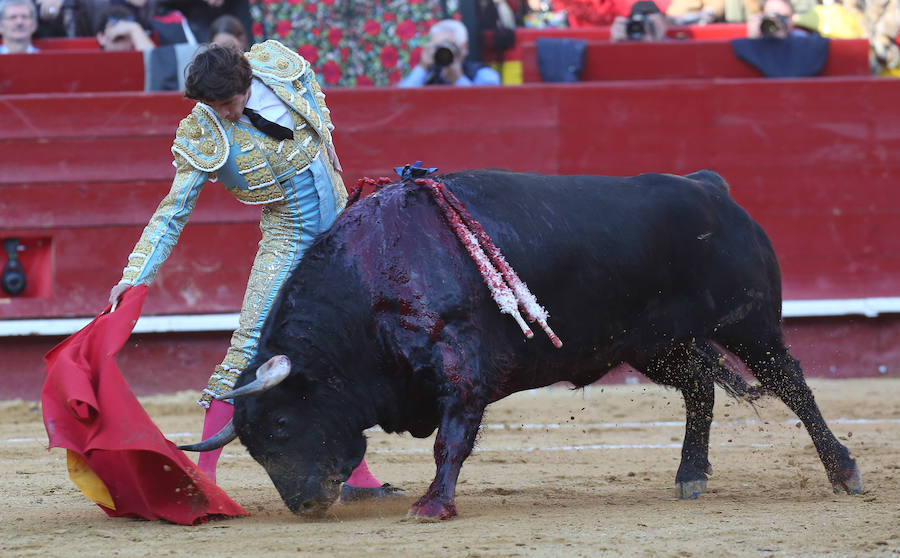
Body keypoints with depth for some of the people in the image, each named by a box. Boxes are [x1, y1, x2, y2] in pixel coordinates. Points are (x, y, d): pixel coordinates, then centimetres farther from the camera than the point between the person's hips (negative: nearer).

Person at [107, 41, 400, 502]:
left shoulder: (275, 63, -12)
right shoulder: (204, 139, -19)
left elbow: (311, 88, 13)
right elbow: (173, 212, -16)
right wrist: (134, 277, -23)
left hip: (339, 220, 4)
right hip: (288, 235, -4)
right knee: (251, 344, -19)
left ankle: (355, 476, 17)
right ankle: (203, 471, -15)